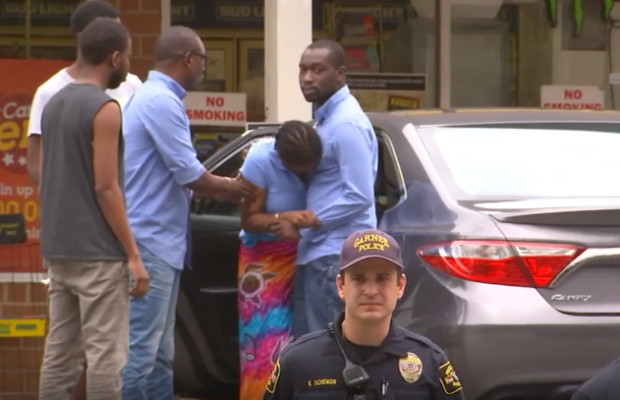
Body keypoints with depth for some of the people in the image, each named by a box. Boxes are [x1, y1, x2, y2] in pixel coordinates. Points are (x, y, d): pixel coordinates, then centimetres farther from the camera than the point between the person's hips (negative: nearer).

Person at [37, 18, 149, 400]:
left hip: (58, 249, 8)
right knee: (105, 354, -6)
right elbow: (106, 188, -16)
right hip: (98, 253, -8)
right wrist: (134, 256, -13)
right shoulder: (104, 108, -13)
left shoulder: (54, 104, 13)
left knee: (59, 352, 9)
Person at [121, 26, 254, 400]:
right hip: (150, 241, -11)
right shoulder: (161, 102, -15)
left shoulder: (154, 97, 17)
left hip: (159, 242, 11)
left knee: (158, 352, 13)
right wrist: (231, 188, 1)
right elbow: (189, 173, -15)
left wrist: (226, 187, 16)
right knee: (139, 349, -10)